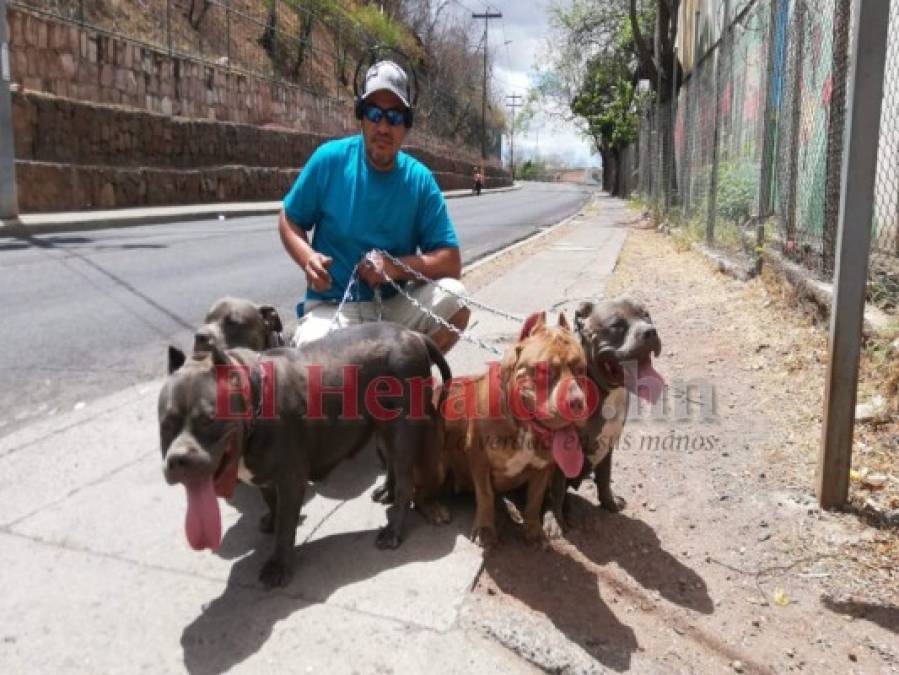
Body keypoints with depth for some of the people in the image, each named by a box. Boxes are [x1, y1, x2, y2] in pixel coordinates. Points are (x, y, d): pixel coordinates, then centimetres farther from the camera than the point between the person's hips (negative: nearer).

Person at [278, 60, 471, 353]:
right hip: (332, 306, -2)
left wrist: (395, 267, -21)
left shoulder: (419, 179, -3)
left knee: (452, 299, -24)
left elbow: (451, 262, -5)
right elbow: (288, 221, 7)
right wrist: (308, 258, -14)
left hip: (395, 307, 3)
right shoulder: (330, 159, -5)